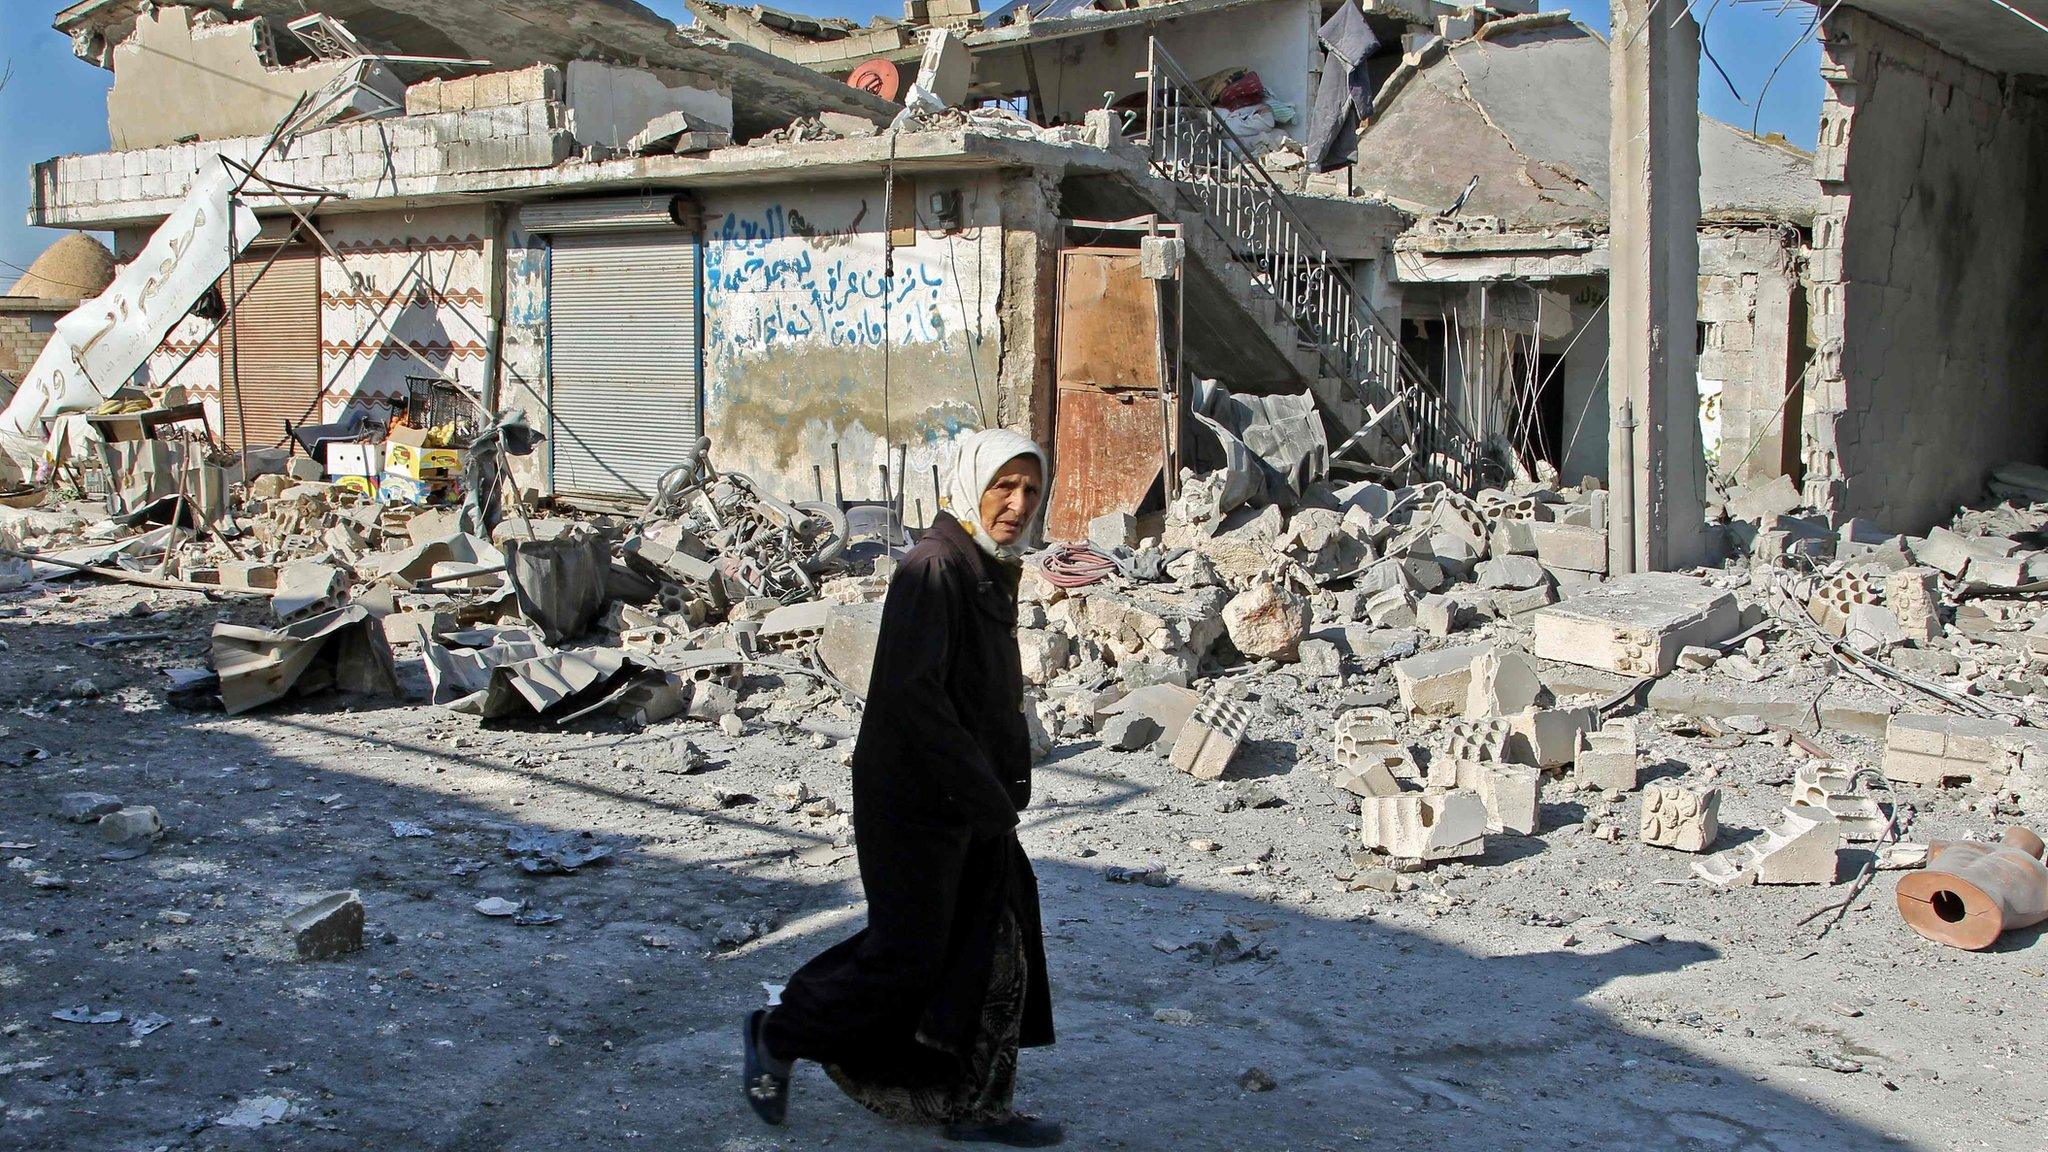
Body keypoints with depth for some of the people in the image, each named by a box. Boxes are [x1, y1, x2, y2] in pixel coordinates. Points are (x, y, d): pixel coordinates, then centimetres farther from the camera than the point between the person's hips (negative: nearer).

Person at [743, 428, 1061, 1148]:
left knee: (998, 949, 11)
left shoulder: (994, 569, 9)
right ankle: (777, 1036, 23)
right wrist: (987, 796, -22)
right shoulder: (935, 566, -20)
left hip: (975, 800, 9)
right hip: (917, 799, -9)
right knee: (906, 954, 2)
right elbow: (912, 693, -26)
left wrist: (1006, 785, 11)